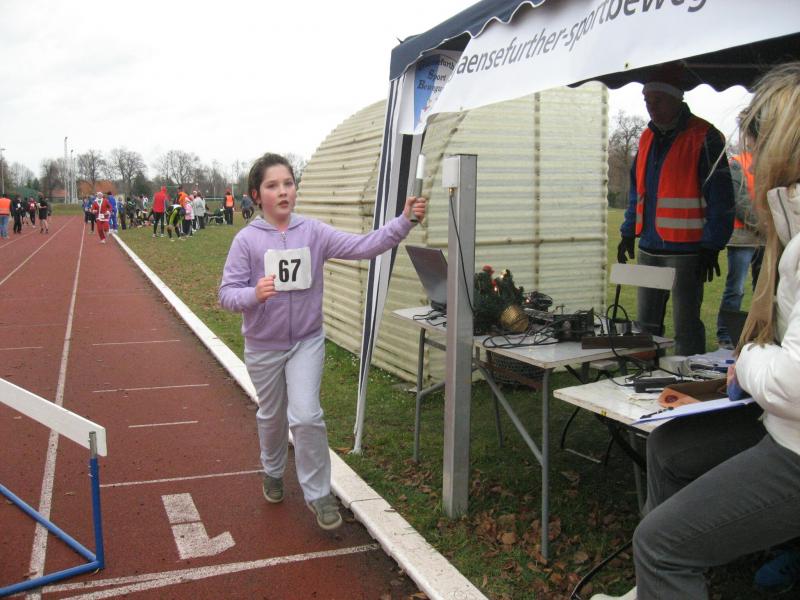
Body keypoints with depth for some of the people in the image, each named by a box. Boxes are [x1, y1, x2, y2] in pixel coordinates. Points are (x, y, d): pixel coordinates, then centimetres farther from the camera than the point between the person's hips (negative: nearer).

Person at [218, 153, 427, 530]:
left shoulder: (313, 231, -8)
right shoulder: (247, 239, -12)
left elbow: (363, 246, -16)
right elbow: (227, 293, -13)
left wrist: (404, 222, -28)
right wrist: (253, 294, -35)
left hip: (307, 341, 0)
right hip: (263, 346, 0)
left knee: (306, 417, -10)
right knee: (272, 417, 19)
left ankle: (318, 494, 8)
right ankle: (273, 472, 48)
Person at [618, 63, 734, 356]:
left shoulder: (704, 137, -8)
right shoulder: (648, 137, 14)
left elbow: (720, 199, -10)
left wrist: (711, 247, -14)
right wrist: (628, 233, 16)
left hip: (686, 250, -7)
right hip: (649, 248, 7)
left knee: (686, 326, -2)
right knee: (646, 323, 13)